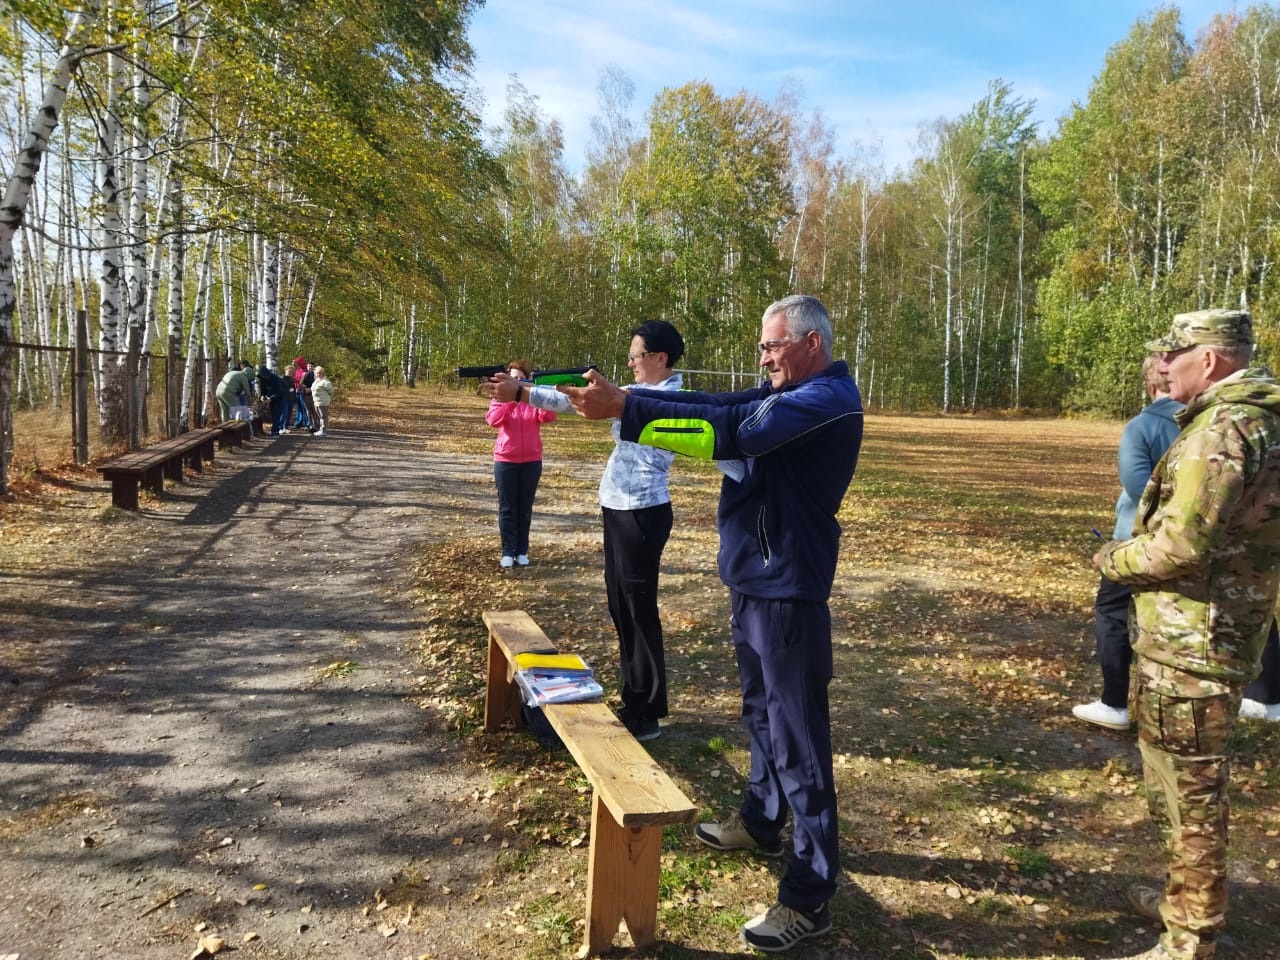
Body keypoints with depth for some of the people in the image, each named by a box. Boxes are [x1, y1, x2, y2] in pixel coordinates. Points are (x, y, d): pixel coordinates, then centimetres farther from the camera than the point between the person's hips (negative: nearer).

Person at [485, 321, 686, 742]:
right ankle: (634, 699, 28)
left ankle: (648, 715, 8)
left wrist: (521, 393, -27)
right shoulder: (638, 392, 14)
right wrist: (522, 390, 3)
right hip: (620, 509, 10)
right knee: (621, 605, 15)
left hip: (642, 513, -10)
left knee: (640, 609, -3)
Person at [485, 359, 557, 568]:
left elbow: (549, 417, -14)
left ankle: (522, 551, 14)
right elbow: (493, 420, -17)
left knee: (525, 508, 7)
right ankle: (508, 552, 8)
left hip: (531, 461, 1)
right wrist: (510, 397, -24)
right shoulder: (500, 398, 3)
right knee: (507, 508, 2)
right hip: (505, 461, -1)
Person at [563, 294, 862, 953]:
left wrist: (623, 406, -30)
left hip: (786, 589, -10)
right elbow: (716, 406, 5)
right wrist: (619, 398, -8)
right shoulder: (786, 394, 14)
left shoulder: (829, 399, -17)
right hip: (753, 579, 10)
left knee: (797, 734, -4)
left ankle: (810, 895, 5)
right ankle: (762, 822, 41)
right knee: (761, 712, 22)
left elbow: (729, 429, -29)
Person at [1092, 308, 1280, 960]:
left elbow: (1181, 545, -26)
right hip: (1220, 633, 10)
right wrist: (1133, 549, 9)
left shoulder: (1221, 429, -20)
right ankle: (1190, 898, 40)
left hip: (1189, 643, -10)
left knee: (1187, 791, 2)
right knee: (1192, 782, 23)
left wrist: (1110, 559, -9)